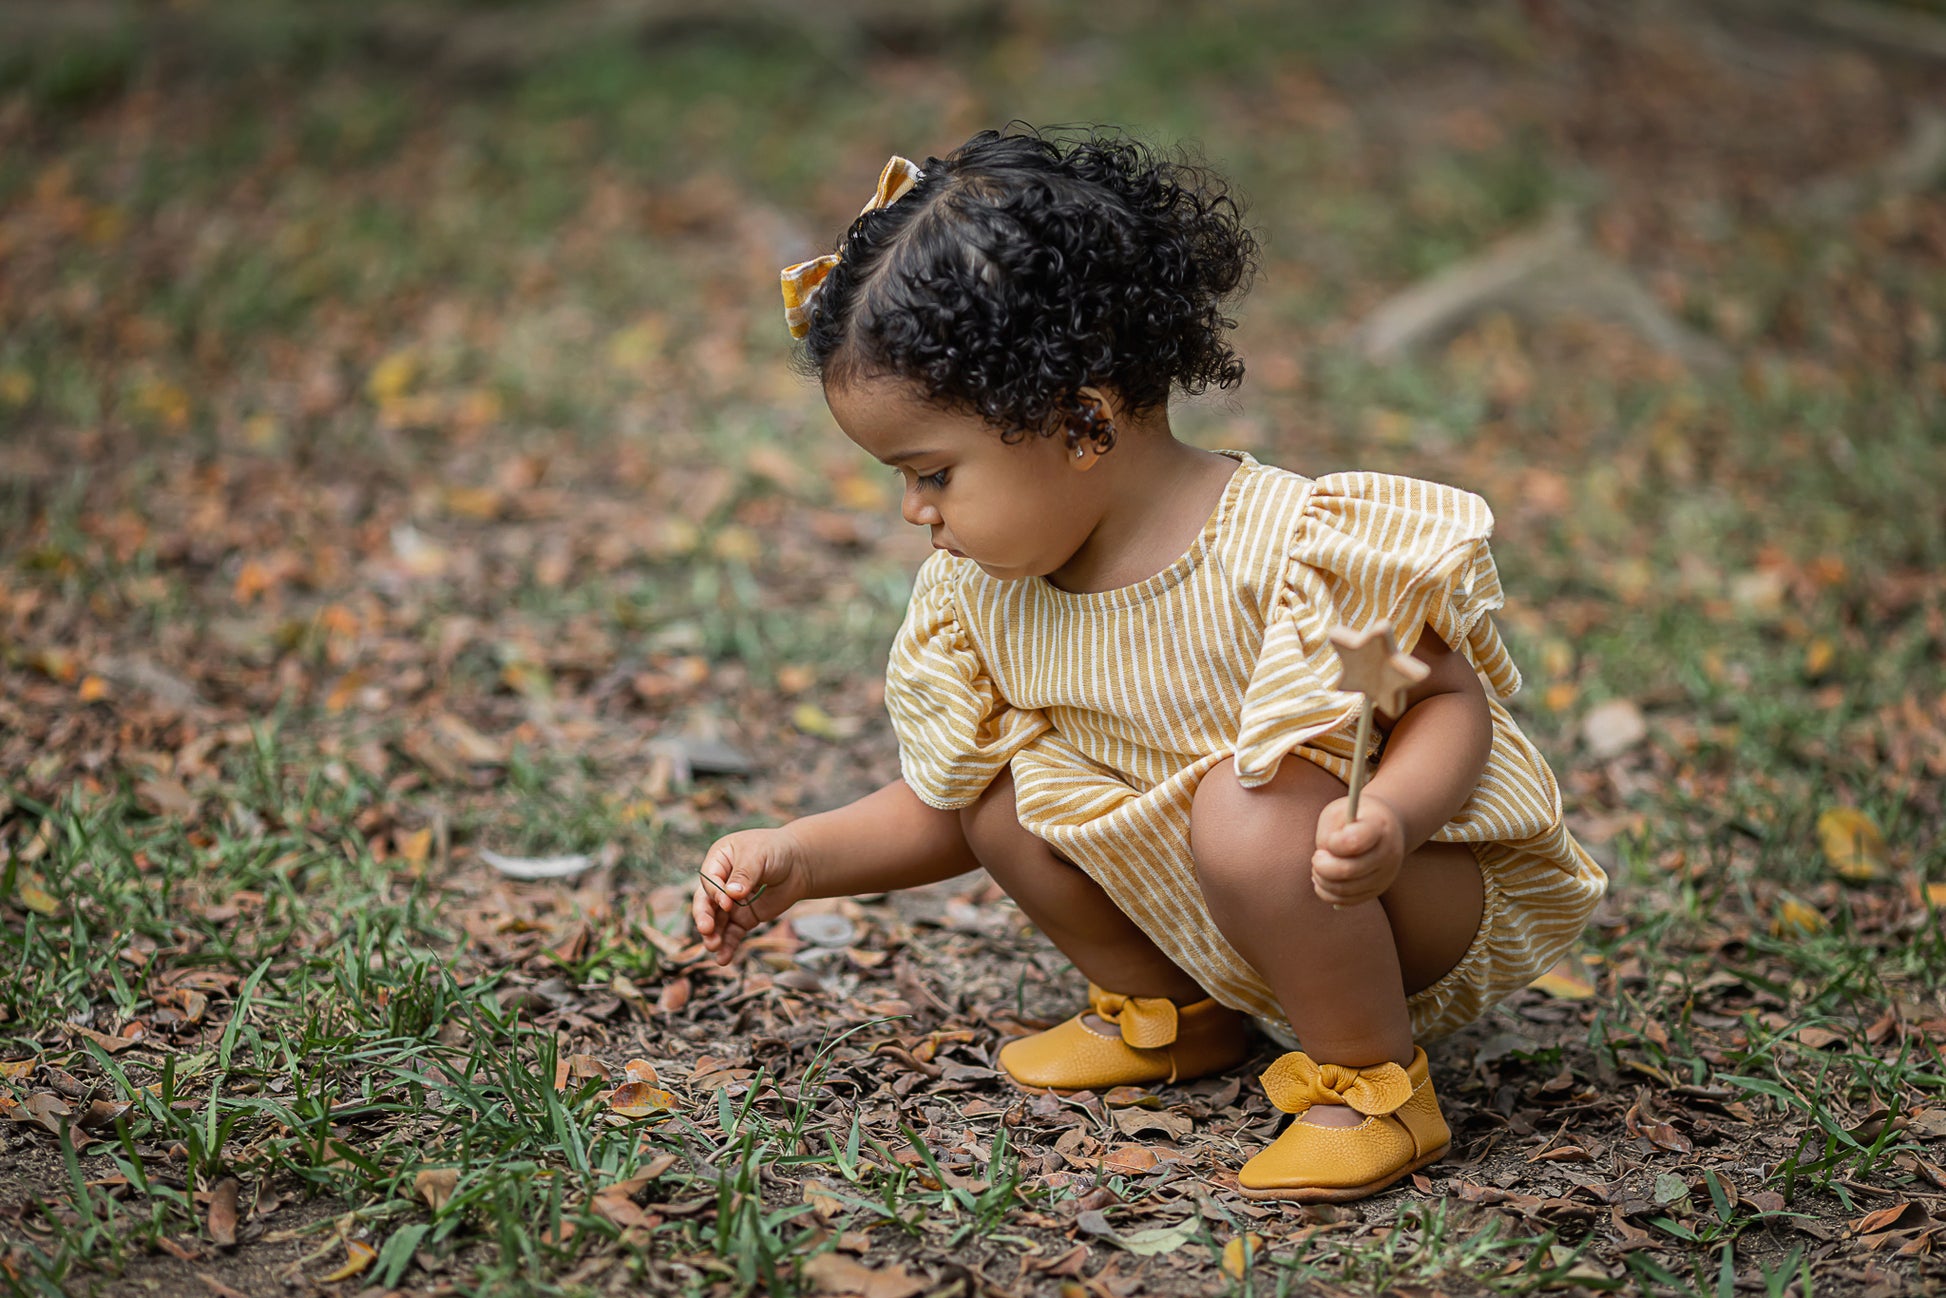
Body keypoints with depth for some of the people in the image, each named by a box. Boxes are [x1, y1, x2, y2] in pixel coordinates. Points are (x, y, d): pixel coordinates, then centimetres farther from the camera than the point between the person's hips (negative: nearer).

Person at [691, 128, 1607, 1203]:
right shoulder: (977, 593, -7)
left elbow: (1454, 701, -20)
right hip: (1193, 909, 7)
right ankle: (1173, 1014, 13)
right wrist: (799, 860, -6)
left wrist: (1388, 819, -41)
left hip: (1433, 904, -6)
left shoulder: (1287, 548, -28)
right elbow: (943, 809, 7)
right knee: (1008, 785, -7)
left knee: (1247, 808, -34)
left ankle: (1374, 1077, -11)